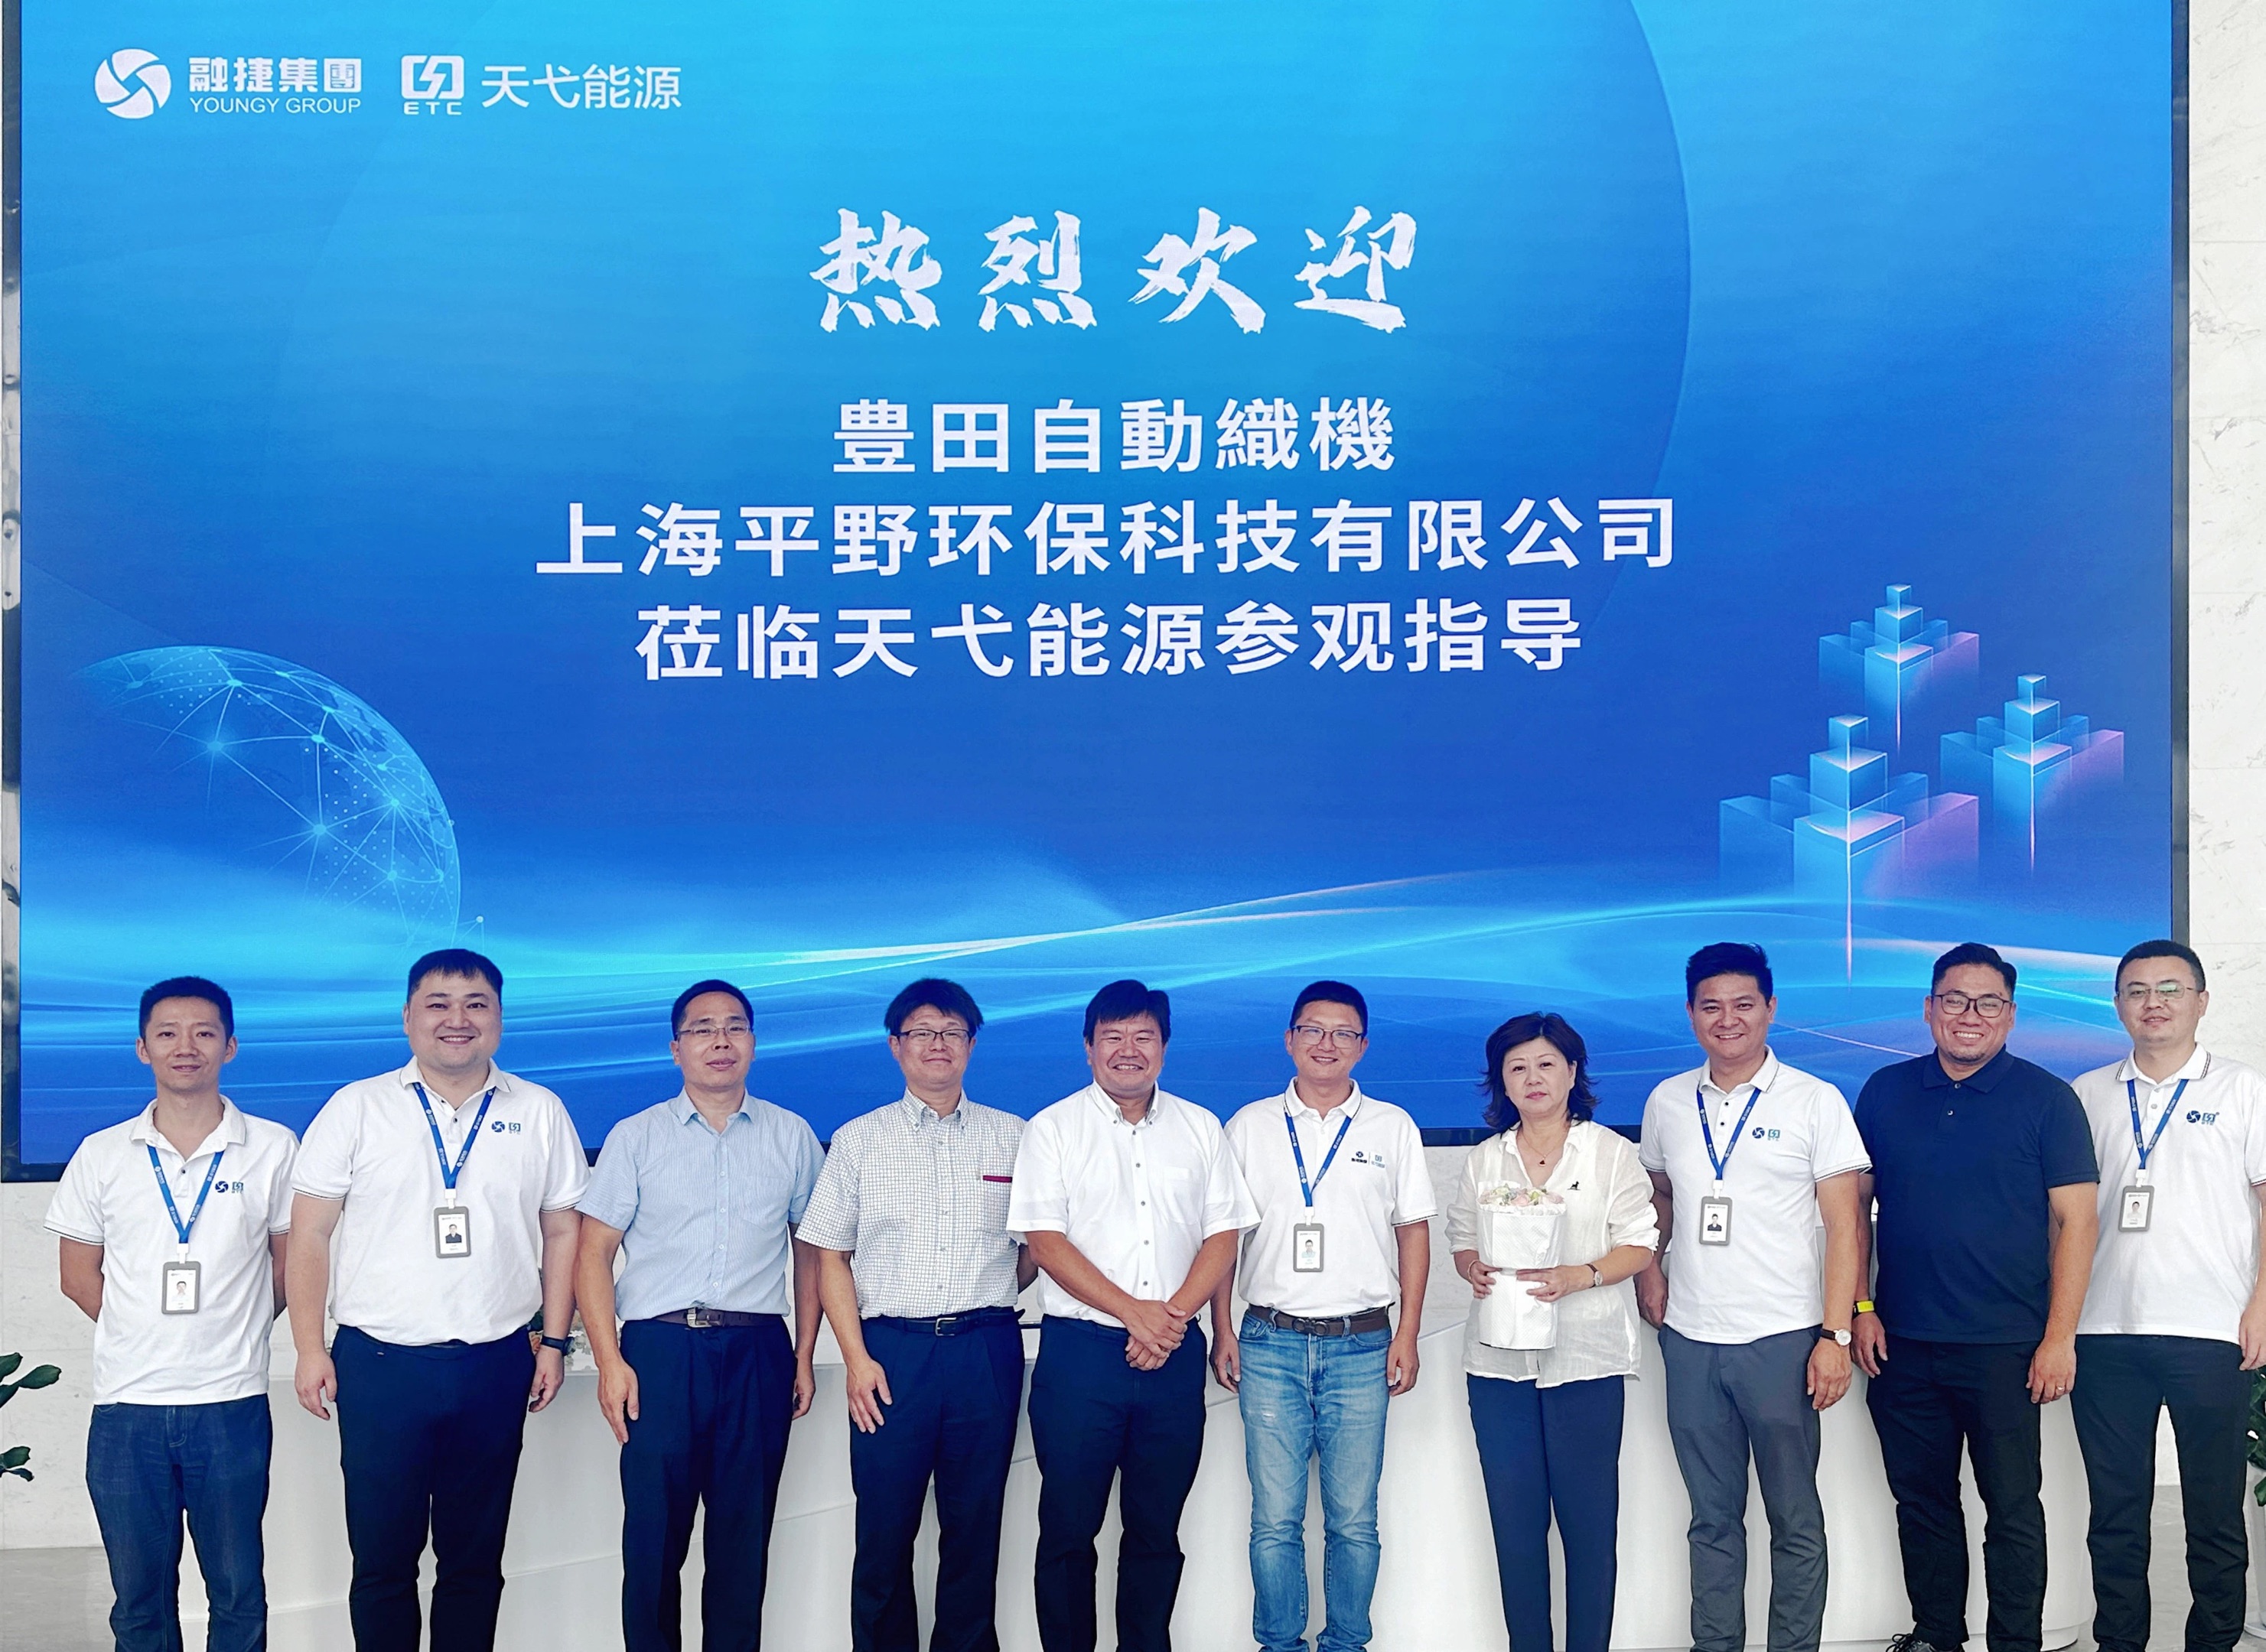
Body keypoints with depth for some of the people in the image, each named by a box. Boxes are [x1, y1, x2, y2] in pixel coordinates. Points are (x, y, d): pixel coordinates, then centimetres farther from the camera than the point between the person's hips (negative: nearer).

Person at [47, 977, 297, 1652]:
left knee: (239, 1593, 5)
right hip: (127, 1405, 1)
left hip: (232, 1402, -1)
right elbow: (79, 1274, 11)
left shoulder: (273, 1149, 1)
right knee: (139, 1596, 9)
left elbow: (288, 1264, 9)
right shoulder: (100, 1155, 5)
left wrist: (232, 1333, 2)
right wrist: (147, 1334, 3)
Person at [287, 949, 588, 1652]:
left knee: (475, 1561, 10)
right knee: (382, 1560, 5)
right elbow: (309, 1235, 1)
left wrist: (555, 1341, 4)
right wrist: (310, 1349, -5)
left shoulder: (540, 1113, 6)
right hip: (379, 1363, -1)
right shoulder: (356, 1108, 2)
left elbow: (561, 1232, 10)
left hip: (496, 1368, 1)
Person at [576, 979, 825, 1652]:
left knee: (744, 1534, 6)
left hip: (757, 1353, 1)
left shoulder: (792, 1137, 10)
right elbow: (594, 1251, 2)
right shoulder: (635, 1137, 5)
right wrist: (609, 1361, -7)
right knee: (654, 1533, 0)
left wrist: (804, 1357, 7)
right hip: (659, 1346, -1)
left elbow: (809, 1250, 13)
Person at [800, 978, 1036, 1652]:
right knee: (884, 1530, 0)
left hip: (986, 1351, 1)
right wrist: (856, 1357, -3)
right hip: (890, 1351, -1)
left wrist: (988, 1295, 2)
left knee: (975, 1528, 5)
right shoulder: (858, 1140, 9)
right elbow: (831, 1255, 6)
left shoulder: (1012, 1136, 10)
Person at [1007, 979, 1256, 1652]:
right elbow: (1045, 1242, -7)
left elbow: (1222, 1236, 6)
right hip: (1080, 1350, -2)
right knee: (1068, 1527, 3)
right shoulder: (1052, 1130, 1)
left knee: (1157, 1531, 8)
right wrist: (1134, 1312, -14)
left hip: (1175, 1355, 2)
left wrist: (1172, 1315, -10)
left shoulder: (1200, 1129, 10)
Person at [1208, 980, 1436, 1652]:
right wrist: (1223, 1330, 2)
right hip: (1270, 1343, 0)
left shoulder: (1393, 1128, 7)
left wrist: (1408, 1333, 1)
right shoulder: (1249, 1126, 7)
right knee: (1274, 1517, 1)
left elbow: (1413, 1231, 8)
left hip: (1361, 1345, 0)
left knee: (1354, 1519, 2)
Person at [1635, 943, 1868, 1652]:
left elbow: (1843, 1226, -5)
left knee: (1795, 1519, 4)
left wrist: (1835, 1336, -11)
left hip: (1782, 1340, -3)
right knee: (1712, 1517, 12)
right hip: (1690, 1340, 3)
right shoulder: (1667, 1103, 8)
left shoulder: (1815, 1103, -4)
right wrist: (1647, 1267, 7)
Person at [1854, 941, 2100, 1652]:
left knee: (2012, 1508, 2)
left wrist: (2060, 1335, -10)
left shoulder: (2046, 1099, -2)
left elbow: (2075, 1221, -4)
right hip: (1902, 1343, 3)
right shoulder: (1885, 1092, 7)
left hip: (2006, 1347, -3)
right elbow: (1854, 1204, 11)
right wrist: (1861, 1309, 3)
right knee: (1921, 1499, 13)